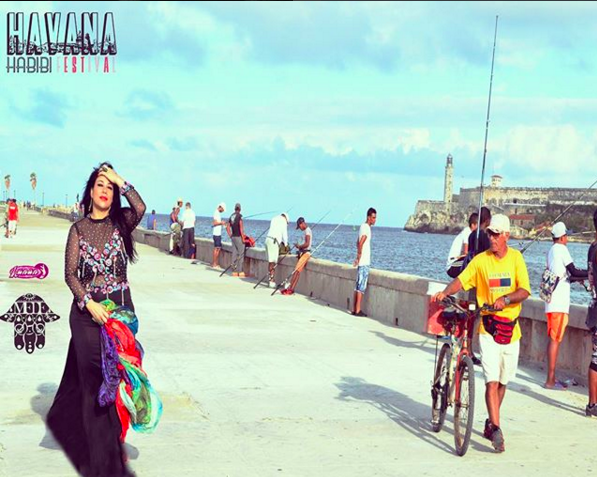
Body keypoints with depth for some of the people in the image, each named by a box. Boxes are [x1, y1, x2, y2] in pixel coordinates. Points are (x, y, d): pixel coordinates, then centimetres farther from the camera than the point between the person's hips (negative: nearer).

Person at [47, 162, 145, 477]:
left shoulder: (122, 222, 5)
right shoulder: (78, 229, 5)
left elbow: (140, 208, -19)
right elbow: (70, 274, 0)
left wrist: (121, 182, -11)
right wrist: (89, 304, -14)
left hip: (120, 306, 1)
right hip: (86, 309, 0)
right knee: (91, 376, 0)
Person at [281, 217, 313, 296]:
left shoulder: (307, 231, -13)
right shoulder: (307, 230, 18)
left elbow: (307, 244, -22)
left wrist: (299, 246, -9)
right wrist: (300, 246, 10)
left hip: (306, 253, -10)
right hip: (303, 253, 10)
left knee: (297, 270, -14)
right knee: (297, 271, 4)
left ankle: (290, 289, -15)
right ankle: (291, 288, 0)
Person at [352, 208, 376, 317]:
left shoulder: (364, 227, 16)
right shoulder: (366, 228, -14)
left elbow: (358, 243, 24)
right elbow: (360, 244, -24)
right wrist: (358, 258, -18)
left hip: (362, 262, 10)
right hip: (364, 263, -10)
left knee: (358, 286, 11)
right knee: (361, 287, -8)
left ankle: (355, 309, 14)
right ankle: (357, 310, -8)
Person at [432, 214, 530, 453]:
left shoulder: (516, 257, 1)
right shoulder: (480, 260, -1)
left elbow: (525, 291, -8)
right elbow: (461, 280, -10)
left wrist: (506, 299, -25)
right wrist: (445, 292, -29)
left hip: (511, 328, 2)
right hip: (489, 327, -2)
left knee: (503, 382, 13)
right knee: (492, 381, -11)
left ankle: (490, 423, 30)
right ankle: (496, 429, -12)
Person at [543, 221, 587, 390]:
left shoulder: (551, 250, 17)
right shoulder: (562, 249, -9)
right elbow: (573, 272, -15)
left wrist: (583, 277, 26)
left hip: (551, 301, 9)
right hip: (559, 302, -9)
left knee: (553, 339, 12)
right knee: (555, 339, -7)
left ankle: (552, 377, 18)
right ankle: (550, 380, -6)